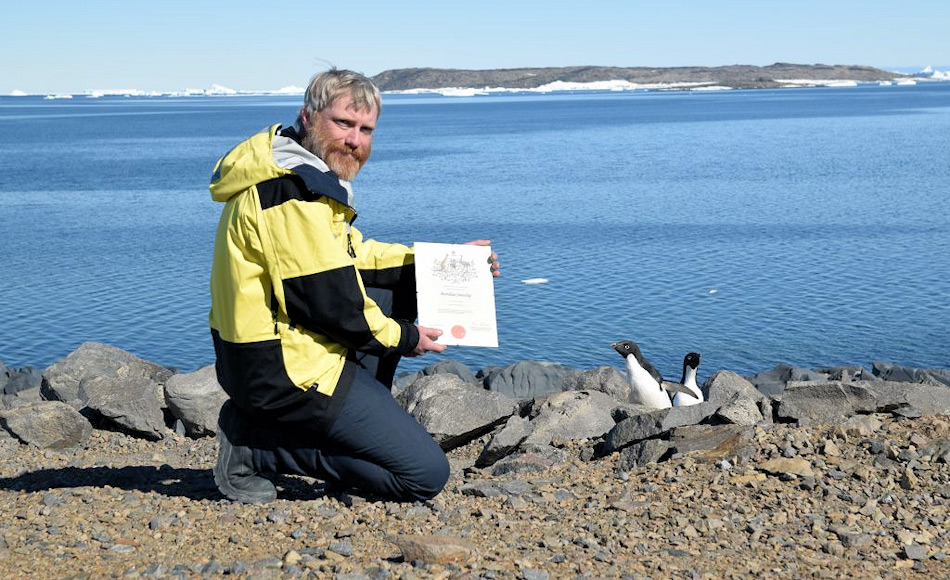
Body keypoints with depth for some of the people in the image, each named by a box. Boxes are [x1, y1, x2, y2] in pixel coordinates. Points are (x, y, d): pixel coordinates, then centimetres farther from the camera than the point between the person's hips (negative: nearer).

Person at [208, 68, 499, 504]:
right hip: (285, 370, -10)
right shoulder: (293, 193, -21)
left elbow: (351, 255, 21)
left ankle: (360, 426, 16)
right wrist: (402, 338, -4)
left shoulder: (295, 173, 12)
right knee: (426, 474, -6)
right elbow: (332, 305, -22)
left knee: (400, 287, 22)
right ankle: (256, 445, -4)